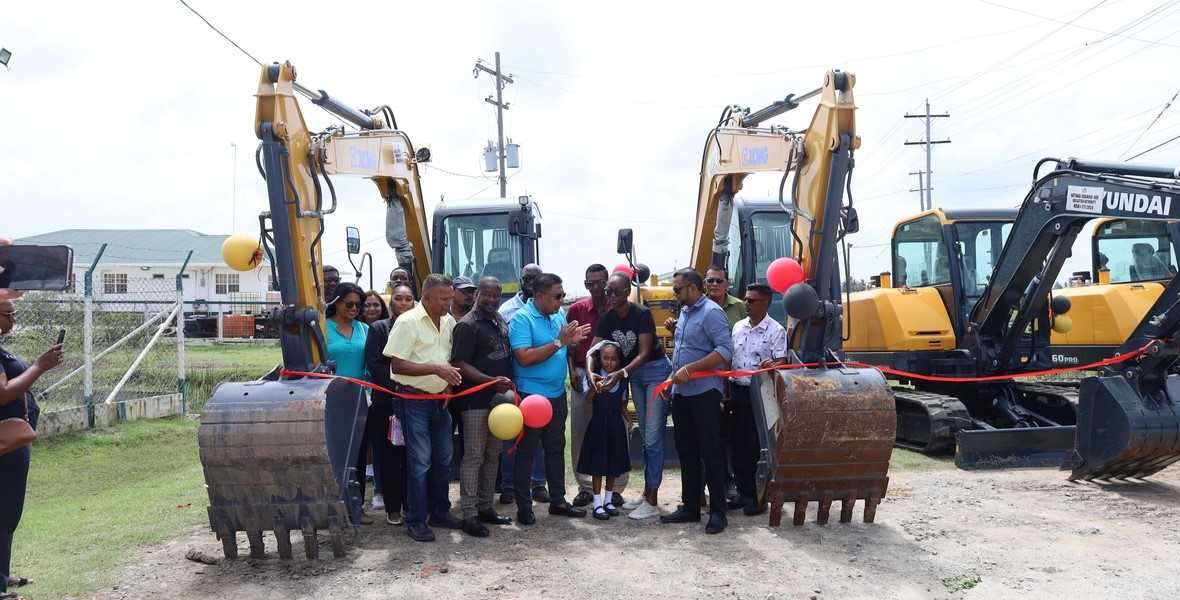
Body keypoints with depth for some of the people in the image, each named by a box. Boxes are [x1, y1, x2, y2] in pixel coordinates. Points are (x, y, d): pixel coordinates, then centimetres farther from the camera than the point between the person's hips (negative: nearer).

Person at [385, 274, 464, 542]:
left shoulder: (449, 321, 7)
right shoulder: (408, 322, -14)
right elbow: (396, 366, -18)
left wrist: (449, 381, 1)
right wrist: (435, 369, -26)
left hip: (440, 399, 7)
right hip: (414, 399, -7)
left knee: (443, 459, 14)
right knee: (420, 462, -3)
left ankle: (440, 511, 28)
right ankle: (416, 520, 9)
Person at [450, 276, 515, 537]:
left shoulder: (501, 321, 12)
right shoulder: (468, 325, -11)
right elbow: (460, 364, -17)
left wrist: (509, 382, 9)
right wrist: (492, 381, -24)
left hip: (499, 397, 8)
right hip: (476, 400, -8)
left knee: (492, 455, 14)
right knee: (474, 457, -3)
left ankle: (485, 507, 25)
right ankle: (469, 515, 2)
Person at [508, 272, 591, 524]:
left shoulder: (559, 315, 7)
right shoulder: (521, 319, -15)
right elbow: (524, 358, -25)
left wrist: (573, 341, -6)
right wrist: (559, 342, -25)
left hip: (557, 395, 7)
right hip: (531, 396, -7)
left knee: (556, 448, 16)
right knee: (526, 451, 3)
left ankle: (558, 501, 27)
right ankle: (523, 507, 12)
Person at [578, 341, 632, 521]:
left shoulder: (622, 380, 4)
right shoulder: (594, 378, -9)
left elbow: (623, 404, 12)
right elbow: (588, 398, -27)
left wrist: (629, 421, 0)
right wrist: (595, 388, -47)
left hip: (616, 424, 4)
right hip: (598, 423, -4)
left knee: (614, 463, 11)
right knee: (597, 463, 0)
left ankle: (608, 500, 25)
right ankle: (597, 503, 9)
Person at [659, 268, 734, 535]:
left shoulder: (711, 312, -13)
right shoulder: (684, 312, 15)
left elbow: (725, 350, -22)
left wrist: (689, 369, -24)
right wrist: (672, 377, 14)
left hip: (704, 392, -9)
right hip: (682, 393, 9)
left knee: (710, 453, -2)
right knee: (686, 452, 13)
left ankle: (718, 512, 7)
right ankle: (690, 507, 23)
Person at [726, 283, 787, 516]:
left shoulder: (775, 331, -7)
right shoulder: (738, 327, 11)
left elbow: (782, 362, -11)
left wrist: (772, 364, -34)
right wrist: (726, 388, 13)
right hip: (738, 392, 6)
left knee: (756, 446, -2)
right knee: (737, 444, 10)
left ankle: (758, 497, 9)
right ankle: (744, 492, 22)